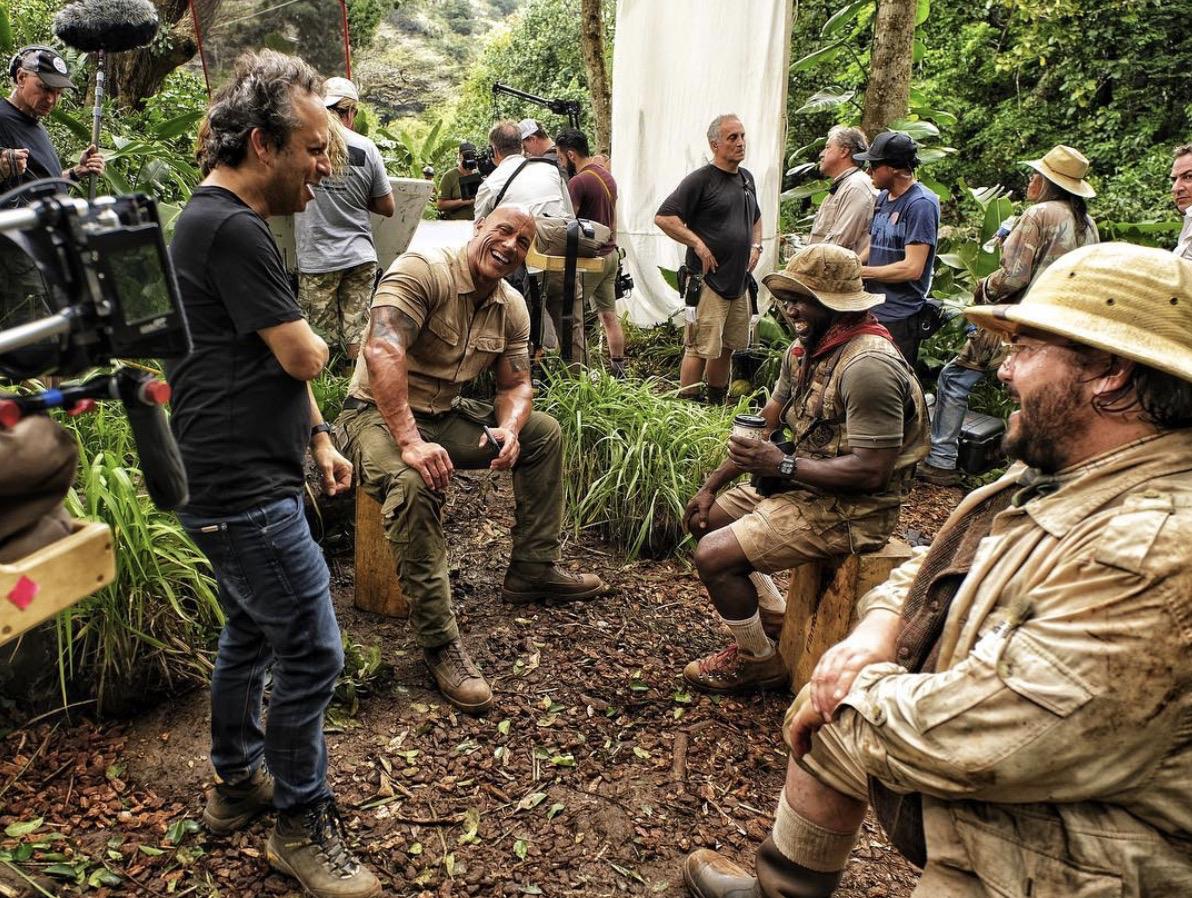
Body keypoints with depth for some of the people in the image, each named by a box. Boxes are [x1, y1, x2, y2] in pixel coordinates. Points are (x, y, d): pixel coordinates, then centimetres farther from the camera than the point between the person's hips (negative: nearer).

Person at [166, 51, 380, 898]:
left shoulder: (222, 219, 15)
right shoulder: (234, 230, -19)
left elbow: (271, 359, 19)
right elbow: (301, 356, -17)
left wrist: (318, 436, 17)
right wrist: (312, 342, 6)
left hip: (234, 480, 11)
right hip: (242, 489, -11)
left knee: (251, 630, 22)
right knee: (310, 651, -2)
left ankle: (239, 781, 40)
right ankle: (303, 825, 16)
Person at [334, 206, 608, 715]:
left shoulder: (511, 307, 4)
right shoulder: (421, 271, -21)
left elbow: (516, 384, 5)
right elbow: (382, 353, -34)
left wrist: (509, 430, -19)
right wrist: (410, 443, -43)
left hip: (445, 415, 8)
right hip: (378, 414, -8)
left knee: (544, 433, 6)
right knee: (413, 484, -38)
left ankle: (532, 571, 13)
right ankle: (439, 644, -28)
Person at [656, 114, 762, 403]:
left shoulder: (746, 178, 15)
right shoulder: (700, 180, -10)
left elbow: (756, 218, 32)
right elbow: (663, 217, -16)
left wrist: (756, 245, 14)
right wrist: (698, 244, -18)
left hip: (740, 280, 8)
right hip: (709, 279, -8)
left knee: (726, 347, 15)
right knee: (700, 349, -6)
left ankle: (717, 406, 27)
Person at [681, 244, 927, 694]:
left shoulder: (867, 366, -25)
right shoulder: (805, 349, 6)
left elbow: (871, 472, -28)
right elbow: (764, 424, 11)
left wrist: (782, 465, -23)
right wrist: (712, 485, 5)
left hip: (850, 509, -10)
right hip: (804, 486, 10)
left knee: (713, 555, -19)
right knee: (704, 518, 15)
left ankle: (757, 660, 6)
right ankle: (773, 616, 25)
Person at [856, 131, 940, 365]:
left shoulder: (921, 204, -13)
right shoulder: (883, 197, 13)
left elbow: (912, 268, -19)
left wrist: (861, 272, -13)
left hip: (899, 318, -8)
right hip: (872, 311, 8)